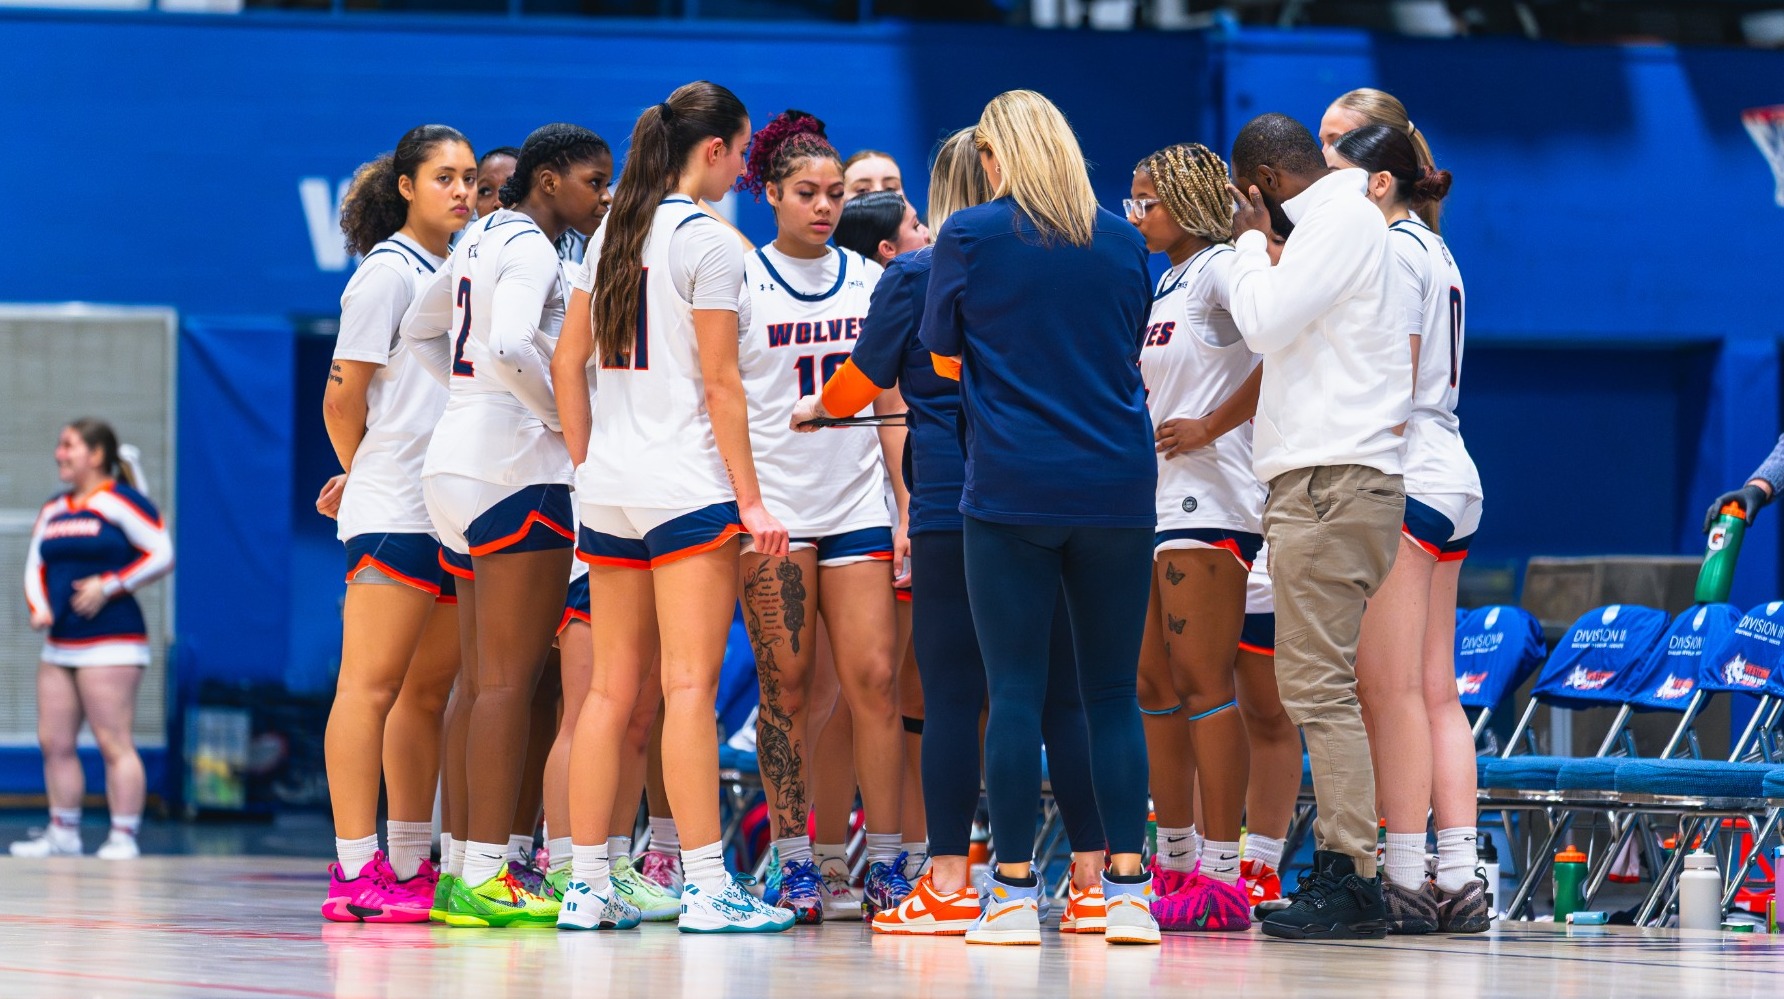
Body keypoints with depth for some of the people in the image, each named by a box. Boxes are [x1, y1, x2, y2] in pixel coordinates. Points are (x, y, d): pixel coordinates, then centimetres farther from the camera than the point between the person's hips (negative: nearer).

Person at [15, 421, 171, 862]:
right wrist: (38, 607, 2)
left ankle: (124, 836, -7)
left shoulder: (120, 502, -6)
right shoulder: (53, 511, 17)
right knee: (54, 742, 6)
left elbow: (162, 555, -10)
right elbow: (35, 565, 21)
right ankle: (63, 833, 14)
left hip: (109, 641, -8)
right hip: (59, 643, 8)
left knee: (114, 743, -9)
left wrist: (110, 586, -15)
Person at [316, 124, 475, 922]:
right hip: (393, 513, -8)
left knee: (429, 689, 9)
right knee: (372, 683, -9)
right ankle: (356, 870, -12)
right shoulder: (386, 272, -6)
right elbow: (344, 395, -6)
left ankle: (412, 866, 13)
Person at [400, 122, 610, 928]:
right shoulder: (531, 250, -11)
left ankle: (462, 868, 13)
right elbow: (512, 348, -27)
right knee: (510, 678, -10)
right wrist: (569, 418, -15)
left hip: (459, 454, 10)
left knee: (482, 679, 12)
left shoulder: (482, 239, 17)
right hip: (516, 467, -10)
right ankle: (485, 877, -13)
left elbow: (420, 329, 28)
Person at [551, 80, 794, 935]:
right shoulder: (708, 242, -9)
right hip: (687, 492, -7)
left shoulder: (612, 233, 12)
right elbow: (720, 383, -11)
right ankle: (706, 887, -8)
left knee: (610, 689, 8)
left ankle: (587, 884, 8)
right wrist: (750, 502, -8)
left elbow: (568, 361, 14)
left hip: (608, 491, 7)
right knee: (689, 686, -8)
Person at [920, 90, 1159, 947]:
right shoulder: (1123, 242, 7)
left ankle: (1014, 891, -3)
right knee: (1112, 692, 6)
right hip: (1116, 489, 3)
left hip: (1010, 490, -3)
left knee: (1015, 690, -1)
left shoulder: (971, 236, -3)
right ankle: (1127, 887, 1)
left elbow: (942, 350, 9)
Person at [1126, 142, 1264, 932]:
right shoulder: (1167, 283, 20)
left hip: (1207, 499, -10)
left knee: (1204, 685, -10)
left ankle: (1222, 875, -10)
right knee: (1152, 686, 10)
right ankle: (1175, 863, 16)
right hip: (1151, 502, 10)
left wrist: (1211, 427, -19)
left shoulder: (1220, 269, -9)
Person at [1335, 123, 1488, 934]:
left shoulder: (1391, 250, -7)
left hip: (1401, 481, -10)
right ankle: (1458, 880, 3)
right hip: (1449, 480, 10)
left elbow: (1393, 383, -14)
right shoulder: (1430, 249, 21)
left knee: (1390, 687, -10)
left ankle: (1406, 879, -13)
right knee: (1436, 692, 6)